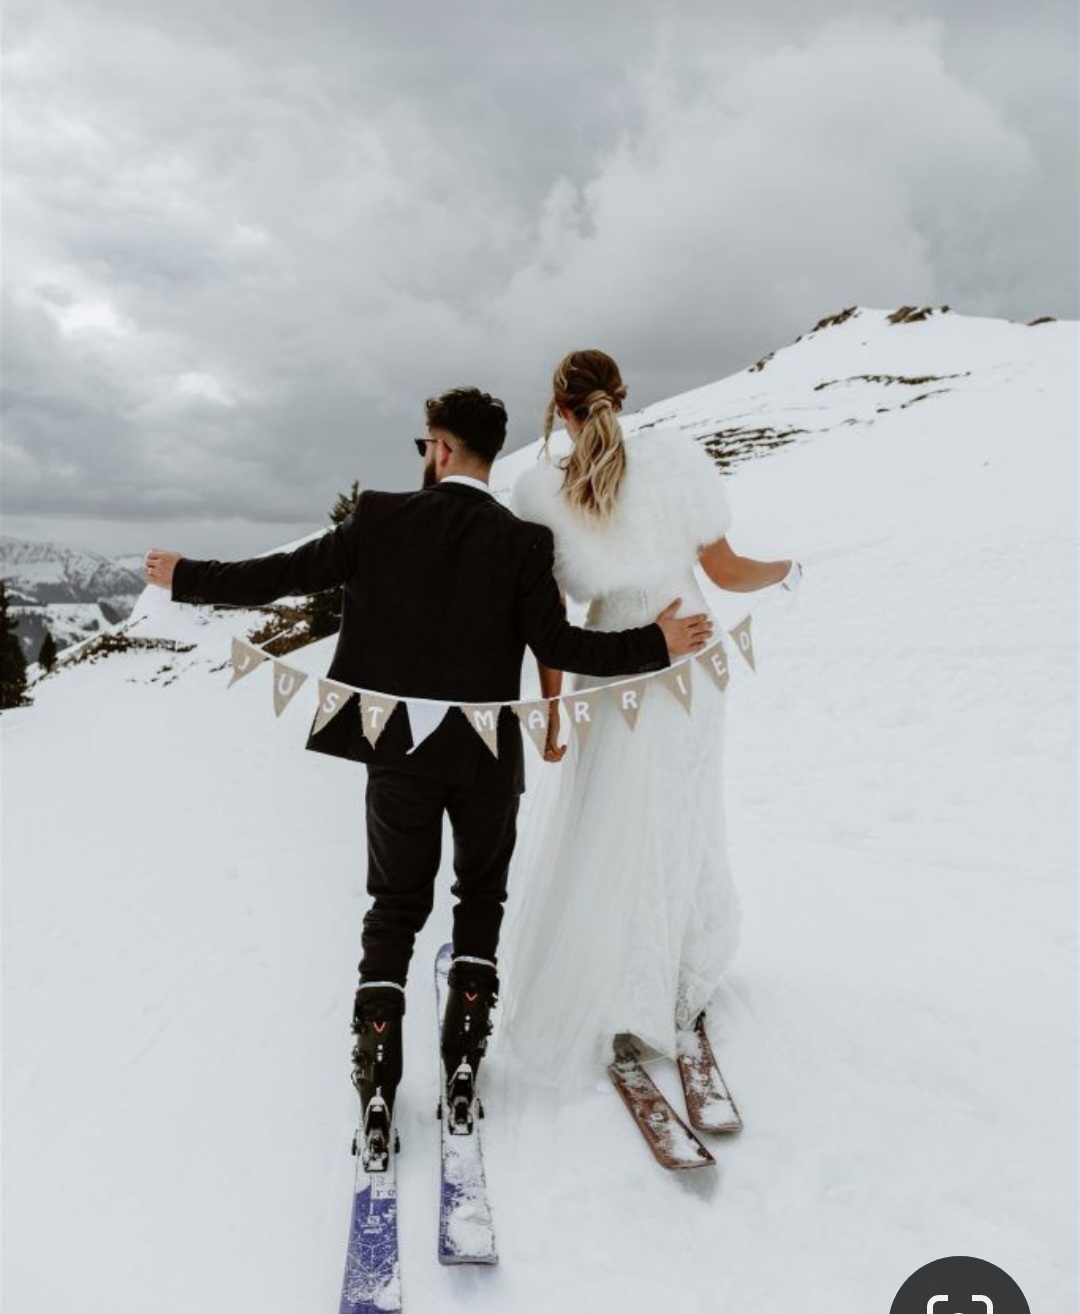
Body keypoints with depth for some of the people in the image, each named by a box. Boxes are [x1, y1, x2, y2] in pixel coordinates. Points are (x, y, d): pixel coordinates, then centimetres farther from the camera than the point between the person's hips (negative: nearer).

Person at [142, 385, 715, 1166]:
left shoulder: (382, 520, -5)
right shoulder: (523, 542, -8)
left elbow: (281, 575, -1)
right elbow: (559, 646, -12)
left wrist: (186, 578, 14)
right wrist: (657, 644, -4)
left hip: (399, 750, 1)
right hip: (486, 756, 0)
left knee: (396, 908, 16)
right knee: (482, 898, 22)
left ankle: (377, 1089, 13)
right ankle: (463, 1063, 22)